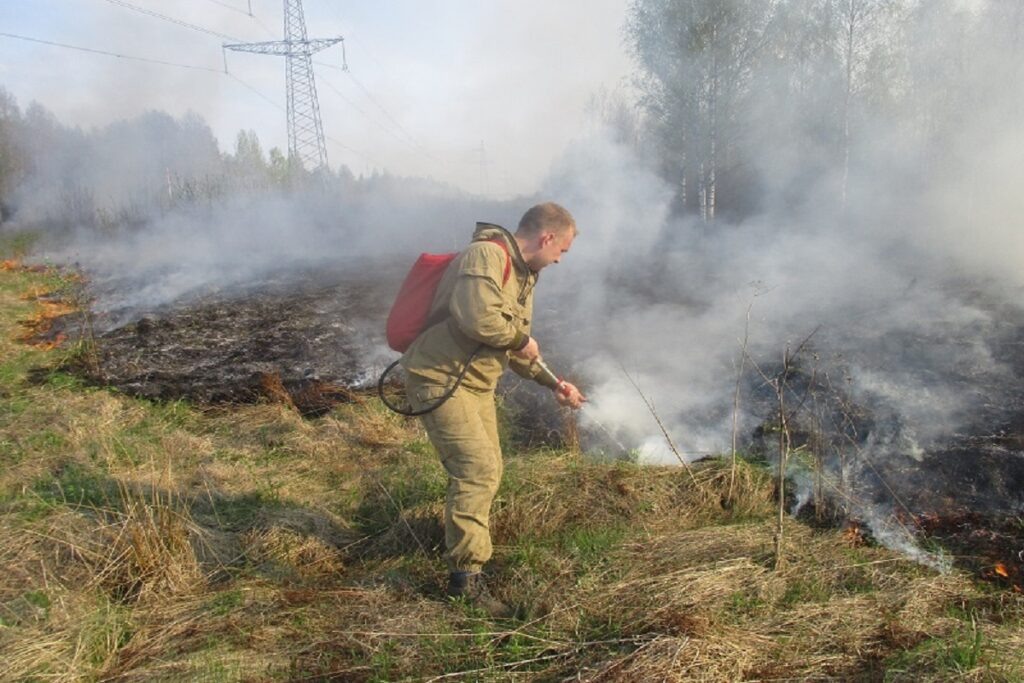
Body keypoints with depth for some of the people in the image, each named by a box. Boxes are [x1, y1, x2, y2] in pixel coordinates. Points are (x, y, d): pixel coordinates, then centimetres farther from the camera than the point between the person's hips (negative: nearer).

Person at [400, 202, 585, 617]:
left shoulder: (523, 274, 15)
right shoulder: (486, 255, -18)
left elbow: (516, 347, 22)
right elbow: (479, 318, -34)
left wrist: (554, 384, 18)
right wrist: (521, 340, -17)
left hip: (477, 384, 10)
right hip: (440, 379, -10)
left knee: (485, 471, 18)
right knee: (477, 468, -17)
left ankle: (461, 547, 38)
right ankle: (466, 577, -8)